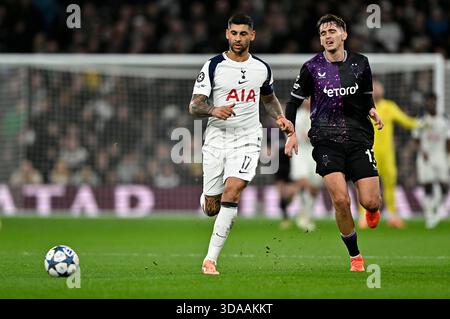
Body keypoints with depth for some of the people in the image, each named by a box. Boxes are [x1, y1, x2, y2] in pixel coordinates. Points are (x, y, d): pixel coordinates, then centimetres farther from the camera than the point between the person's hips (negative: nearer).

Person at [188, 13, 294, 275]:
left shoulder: (262, 69, 7)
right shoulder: (213, 67, -3)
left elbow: (269, 98, 27)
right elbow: (194, 106, -7)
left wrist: (280, 118, 8)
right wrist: (213, 110, -28)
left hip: (247, 139, 1)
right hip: (216, 139, 0)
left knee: (232, 190, -23)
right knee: (211, 209, 2)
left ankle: (211, 258, -20)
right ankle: (207, 197, 44)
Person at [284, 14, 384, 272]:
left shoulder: (360, 64, 5)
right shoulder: (312, 68, 0)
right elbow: (294, 102, 9)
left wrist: (372, 111, -2)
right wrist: (291, 133, -1)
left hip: (359, 137, 1)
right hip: (327, 141, -1)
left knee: (370, 202, -9)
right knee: (341, 200, -17)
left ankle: (375, 206, 33)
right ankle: (355, 256, 2)